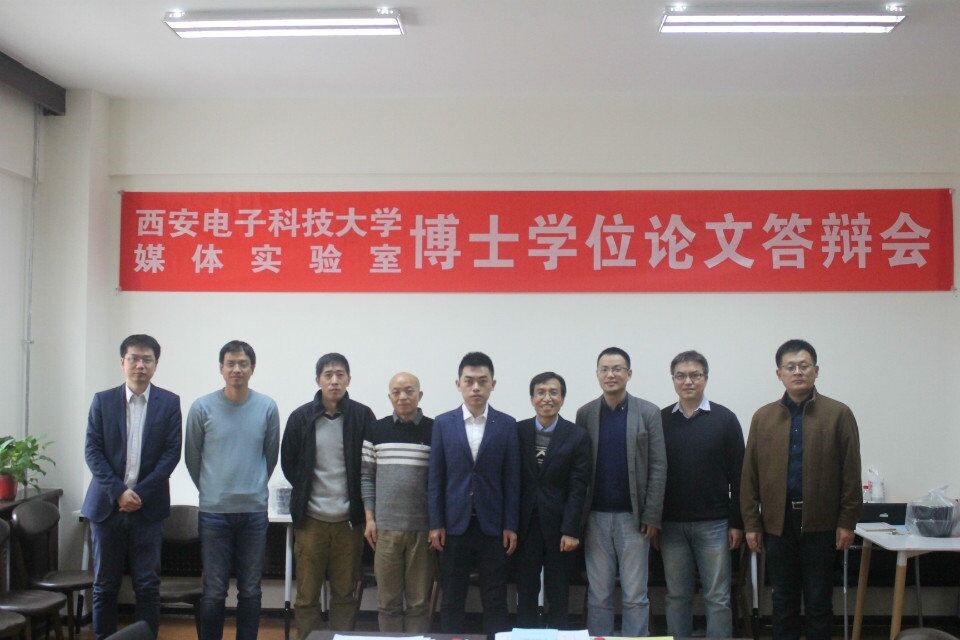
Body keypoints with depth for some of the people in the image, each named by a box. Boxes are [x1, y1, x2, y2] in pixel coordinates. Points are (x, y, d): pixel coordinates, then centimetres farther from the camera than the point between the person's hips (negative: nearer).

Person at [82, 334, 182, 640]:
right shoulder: (102, 400, 4)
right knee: (104, 585, 8)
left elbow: (172, 452, -2)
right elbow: (92, 451, -1)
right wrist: (118, 492, -12)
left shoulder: (169, 403, 3)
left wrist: (141, 493, -11)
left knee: (148, 585, 0)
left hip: (147, 507, -1)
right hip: (107, 505, 1)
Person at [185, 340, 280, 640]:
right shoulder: (202, 407, -3)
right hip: (214, 512, -1)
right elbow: (192, 457, 8)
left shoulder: (267, 407, 0)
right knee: (214, 591, 2)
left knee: (250, 591, 9)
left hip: (254, 511, 2)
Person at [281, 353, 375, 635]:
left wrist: (356, 501, 2)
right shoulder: (301, 417, 1)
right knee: (307, 595, 5)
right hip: (311, 519, 0)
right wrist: (307, 495, 7)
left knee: (345, 595, 7)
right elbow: (288, 464, 10)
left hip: (349, 521, 0)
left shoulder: (363, 416, -1)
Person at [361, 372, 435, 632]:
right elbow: (367, 476, 8)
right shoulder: (376, 430, 4)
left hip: (424, 527, -1)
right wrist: (369, 518, 1)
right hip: (385, 526, 1)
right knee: (388, 599, 7)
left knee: (420, 600, 5)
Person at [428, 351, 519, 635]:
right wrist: (435, 524, -3)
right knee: (452, 601, 7)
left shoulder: (507, 425, 1)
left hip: (492, 526, 0)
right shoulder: (443, 423, 2)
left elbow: (512, 479, 1)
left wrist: (510, 526, -2)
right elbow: (435, 478, 2)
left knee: (495, 601, 4)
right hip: (454, 525, 1)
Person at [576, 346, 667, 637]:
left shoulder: (648, 412, 0)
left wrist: (651, 516, -7)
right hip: (596, 517, 2)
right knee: (598, 595, 7)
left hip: (633, 517, -1)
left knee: (635, 597, 3)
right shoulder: (585, 414, 5)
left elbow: (658, 467, -2)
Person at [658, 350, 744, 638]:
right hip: (671, 525, 2)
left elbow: (737, 475, 0)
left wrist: (736, 523, -4)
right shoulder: (660, 420, 5)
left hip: (713, 525, -2)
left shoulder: (724, 419, 0)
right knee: (677, 596, 9)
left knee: (718, 598, 2)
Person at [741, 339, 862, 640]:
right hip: (777, 522, 2)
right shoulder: (763, 417, 6)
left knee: (818, 602, 7)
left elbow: (851, 473, -2)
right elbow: (750, 475, 5)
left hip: (821, 523, -2)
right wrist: (752, 523, 1)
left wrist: (847, 522, -6)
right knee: (783, 601, 11)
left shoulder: (838, 414, 0)